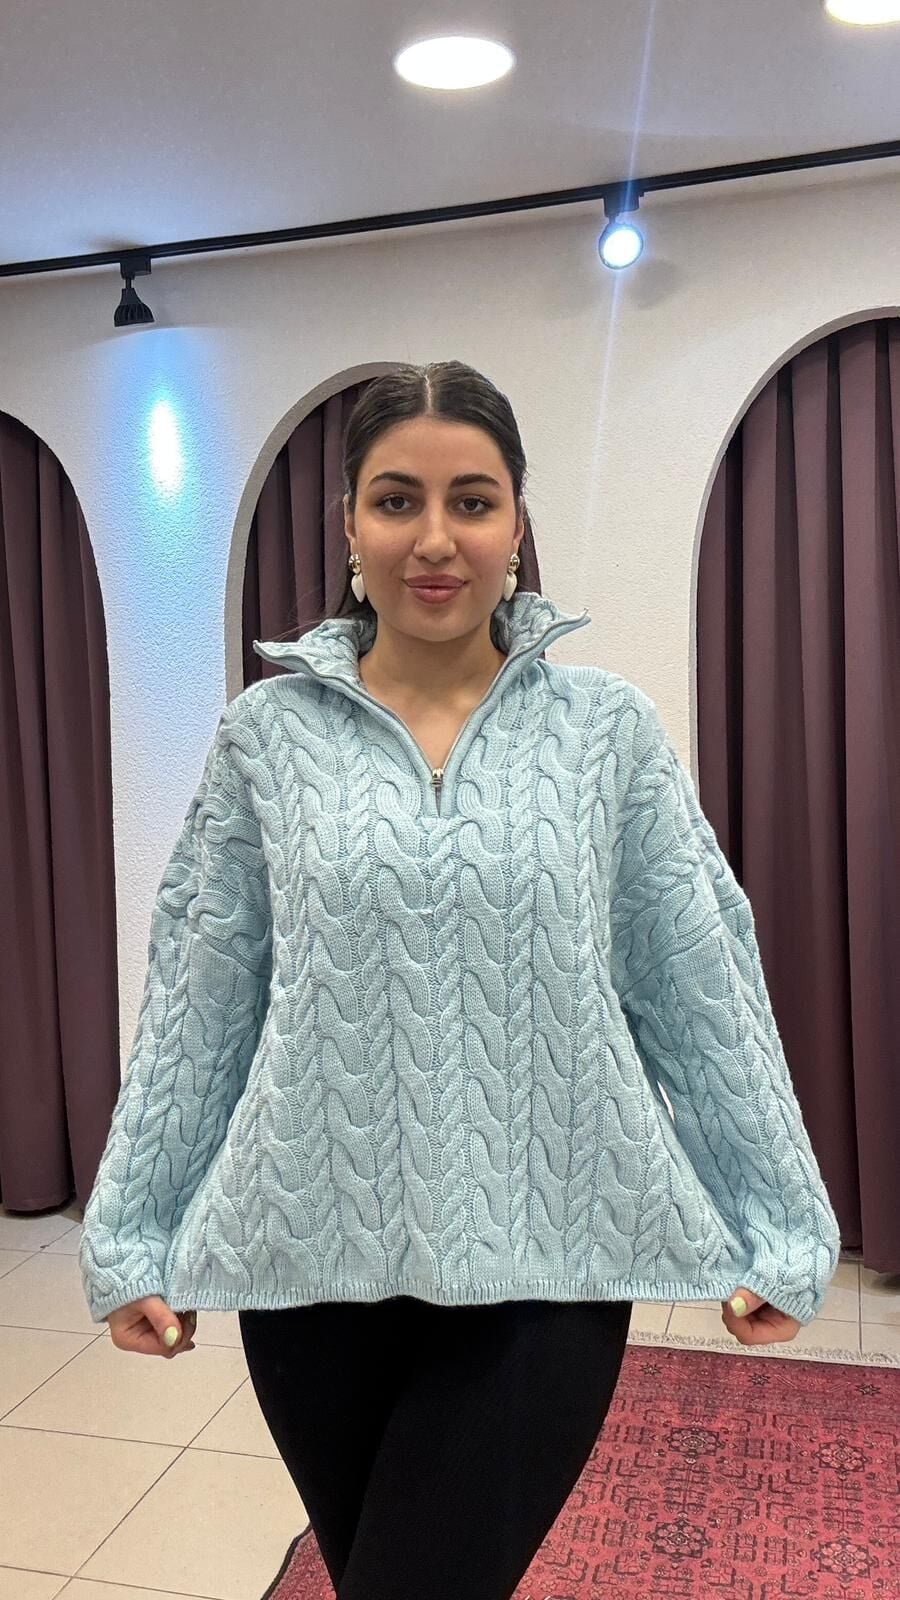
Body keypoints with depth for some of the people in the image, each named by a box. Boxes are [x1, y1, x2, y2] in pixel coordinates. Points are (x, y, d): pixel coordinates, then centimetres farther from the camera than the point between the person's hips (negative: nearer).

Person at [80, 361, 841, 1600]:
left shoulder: (609, 728, -2)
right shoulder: (267, 732, -1)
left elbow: (706, 990, 0)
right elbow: (197, 1001, 2)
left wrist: (778, 1229, 2)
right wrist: (134, 1234, 4)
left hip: (545, 1267, -1)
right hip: (314, 1263, 2)